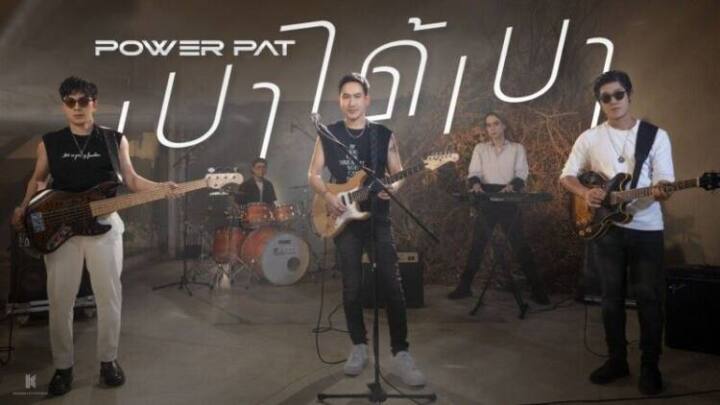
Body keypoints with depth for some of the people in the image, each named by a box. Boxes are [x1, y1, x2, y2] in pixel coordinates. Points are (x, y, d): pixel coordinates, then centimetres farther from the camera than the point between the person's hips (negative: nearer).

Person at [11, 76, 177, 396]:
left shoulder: (115, 140, 2)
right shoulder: (49, 143, 4)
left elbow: (131, 180, 3)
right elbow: (38, 179, 14)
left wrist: (160, 187, -13)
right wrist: (23, 209, 0)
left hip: (104, 225, 0)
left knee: (109, 296, 5)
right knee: (59, 300, 4)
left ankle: (108, 360, 22)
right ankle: (63, 367, 19)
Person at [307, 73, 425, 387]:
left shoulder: (385, 135, 3)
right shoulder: (328, 135, 4)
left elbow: (398, 172, 6)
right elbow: (313, 174, 6)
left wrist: (393, 186, -16)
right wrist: (328, 195, -12)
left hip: (378, 217, 0)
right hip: (344, 219, 1)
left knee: (391, 285, -7)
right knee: (352, 287, 4)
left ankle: (400, 353, 0)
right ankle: (359, 347, 20)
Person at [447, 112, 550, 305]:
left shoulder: (517, 148, 6)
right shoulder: (480, 148, 9)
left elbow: (521, 175, -3)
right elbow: (473, 172, 0)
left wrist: (511, 186, -24)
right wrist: (476, 184, -23)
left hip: (509, 199, -1)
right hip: (486, 199, 1)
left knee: (519, 244, -2)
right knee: (477, 243, 3)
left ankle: (537, 288, 5)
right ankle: (464, 286, 10)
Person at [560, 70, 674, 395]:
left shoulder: (656, 136, 0)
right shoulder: (589, 138, 4)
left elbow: (664, 183, -4)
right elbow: (567, 176, 8)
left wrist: (661, 192, -28)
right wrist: (585, 193, -12)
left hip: (646, 228, -1)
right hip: (606, 227, 2)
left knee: (649, 298, 1)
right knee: (612, 297, 9)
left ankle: (650, 366, 14)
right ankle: (617, 360, 22)